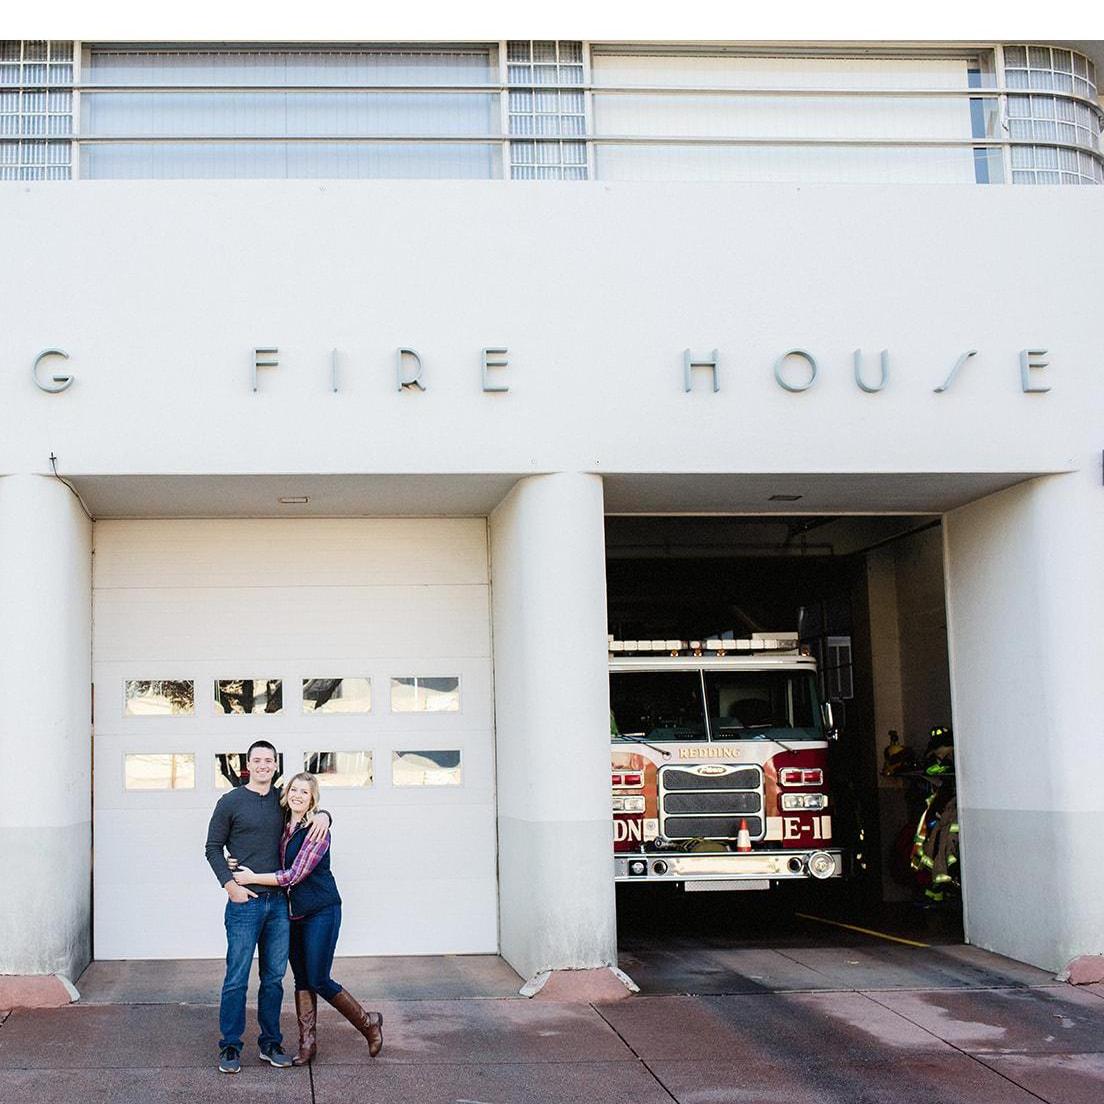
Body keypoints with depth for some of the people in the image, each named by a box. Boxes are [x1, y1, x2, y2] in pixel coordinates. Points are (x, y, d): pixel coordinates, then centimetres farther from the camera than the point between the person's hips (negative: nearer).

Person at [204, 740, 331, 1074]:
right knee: (237, 978, -2)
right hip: (244, 902, -4)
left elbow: (308, 806, 24)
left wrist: (323, 815, -1)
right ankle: (230, 1047, 7)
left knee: (274, 977, 9)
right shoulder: (230, 802, -1)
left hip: (278, 901, 4)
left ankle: (270, 1044, 18)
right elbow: (213, 848, 2)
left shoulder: (282, 800, 9)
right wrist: (230, 884, -9)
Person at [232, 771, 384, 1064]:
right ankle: (307, 1042, 15)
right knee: (301, 980, 8)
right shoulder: (284, 827, 6)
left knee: (318, 980, -5)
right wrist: (239, 867, -1)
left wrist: (253, 878, -18)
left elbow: (295, 875, -20)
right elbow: (281, 868, 15)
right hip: (294, 913, 7)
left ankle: (369, 1023, 12)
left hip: (321, 911, -7)